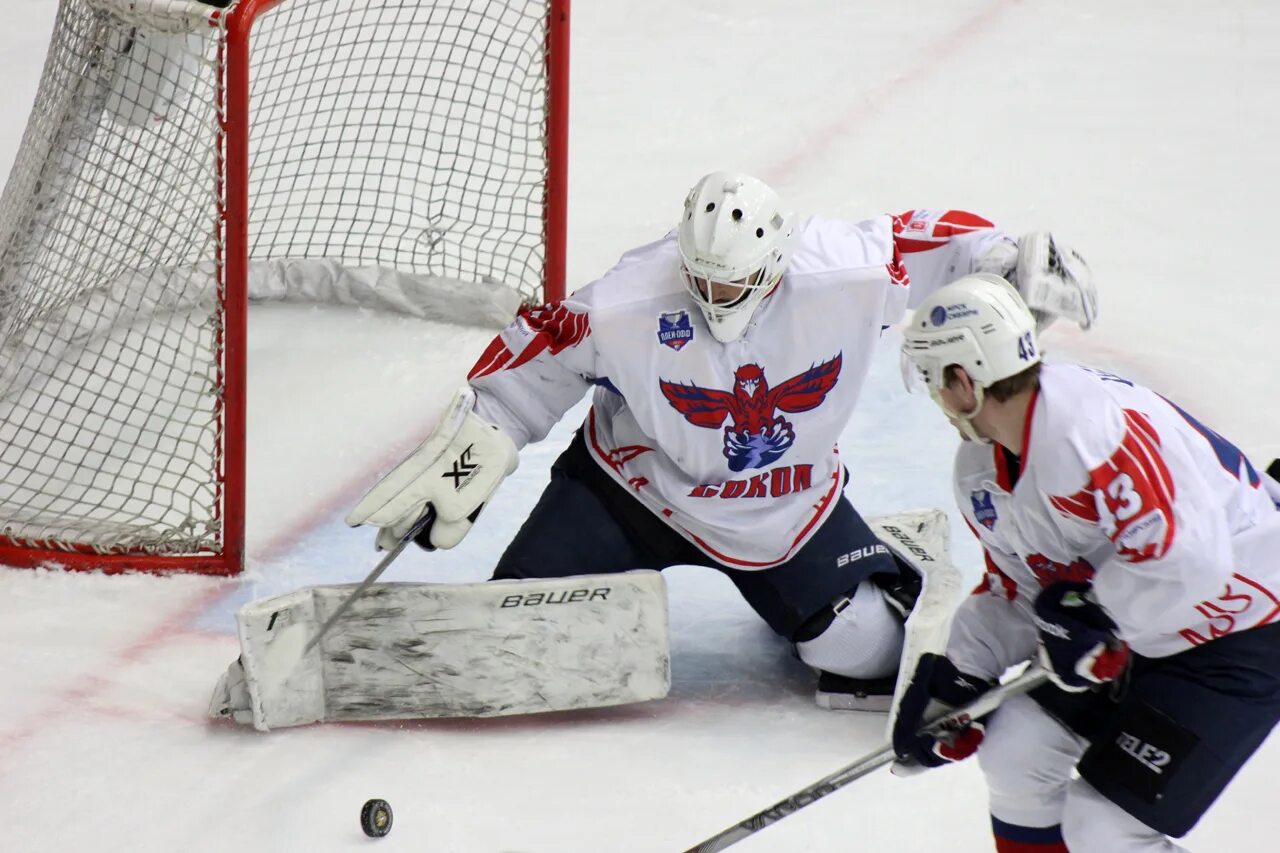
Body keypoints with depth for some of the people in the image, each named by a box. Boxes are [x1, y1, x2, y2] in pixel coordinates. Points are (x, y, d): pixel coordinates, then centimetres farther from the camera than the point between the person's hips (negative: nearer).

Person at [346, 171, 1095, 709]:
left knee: (874, 643, -6)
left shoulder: (847, 274, -26)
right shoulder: (627, 304, -28)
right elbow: (535, 355, -15)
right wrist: (467, 447, -15)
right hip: (639, 488, -1)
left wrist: (1016, 261, -16)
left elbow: (928, 241, -10)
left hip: (788, 502, 1)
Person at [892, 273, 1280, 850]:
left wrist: (1087, 611, -23)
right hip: (1136, 634, 10)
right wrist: (955, 679, 3)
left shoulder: (1088, 428, -31)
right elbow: (1013, 591, 13)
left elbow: (1185, 560, -36)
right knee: (1014, 751, 11)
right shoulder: (981, 467, 3)